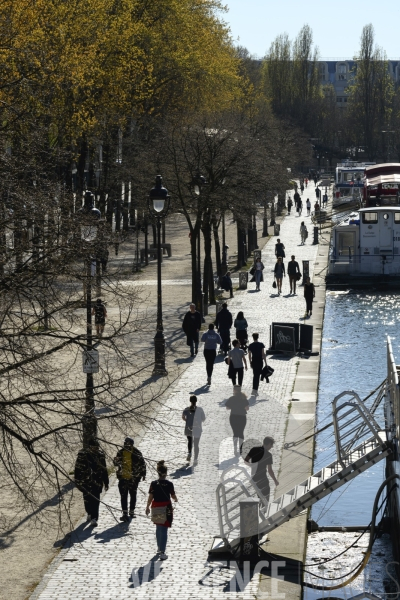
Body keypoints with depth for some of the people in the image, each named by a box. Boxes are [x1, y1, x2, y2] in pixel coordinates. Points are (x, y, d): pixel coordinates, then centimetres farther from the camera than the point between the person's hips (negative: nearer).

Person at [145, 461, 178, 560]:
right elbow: (173, 496, 0)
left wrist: (147, 507, 10)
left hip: (156, 508, 2)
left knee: (158, 528, 22)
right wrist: (176, 499, 23)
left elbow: (150, 497, -5)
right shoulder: (169, 484, -11)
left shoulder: (153, 484, -9)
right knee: (164, 530, -1)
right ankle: (162, 553, -6)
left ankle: (159, 548, 36)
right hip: (166, 508, -2)